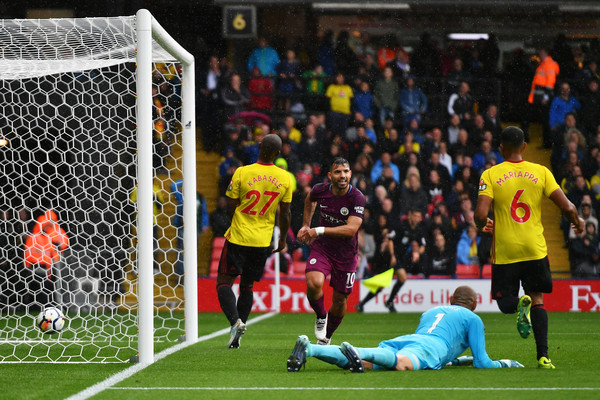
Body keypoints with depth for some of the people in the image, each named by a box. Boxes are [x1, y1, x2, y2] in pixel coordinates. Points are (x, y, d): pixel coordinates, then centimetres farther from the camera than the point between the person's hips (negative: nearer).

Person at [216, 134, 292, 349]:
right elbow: (285, 213, 5)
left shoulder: (242, 173, -11)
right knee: (247, 286, 15)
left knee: (224, 282, 3)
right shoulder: (284, 178, -2)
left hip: (238, 236, -3)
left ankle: (235, 321, -20)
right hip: (263, 240, 3)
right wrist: (283, 239, 19)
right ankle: (237, 336, 12)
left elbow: (231, 205, -6)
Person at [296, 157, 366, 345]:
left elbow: (351, 229, -30)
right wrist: (306, 226, 15)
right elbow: (310, 200, 19)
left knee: (340, 299, 7)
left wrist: (319, 230, -35)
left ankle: (326, 337, 33)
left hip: (346, 253, -1)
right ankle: (321, 317, 4)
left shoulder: (357, 198, -20)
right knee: (314, 283, -26)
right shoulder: (320, 190, -9)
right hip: (321, 247, 1)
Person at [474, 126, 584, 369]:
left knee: (505, 303, 13)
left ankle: (521, 304, -22)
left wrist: (483, 225, 10)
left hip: (505, 251, -1)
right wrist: (577, 221, 18)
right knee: (537, 301, 10)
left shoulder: (490, 175, -4)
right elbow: (567, 207, -4)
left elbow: (480, 214, -14)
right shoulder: (541, 172, 1)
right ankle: (543, 356, -4)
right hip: (535, 249, 1)